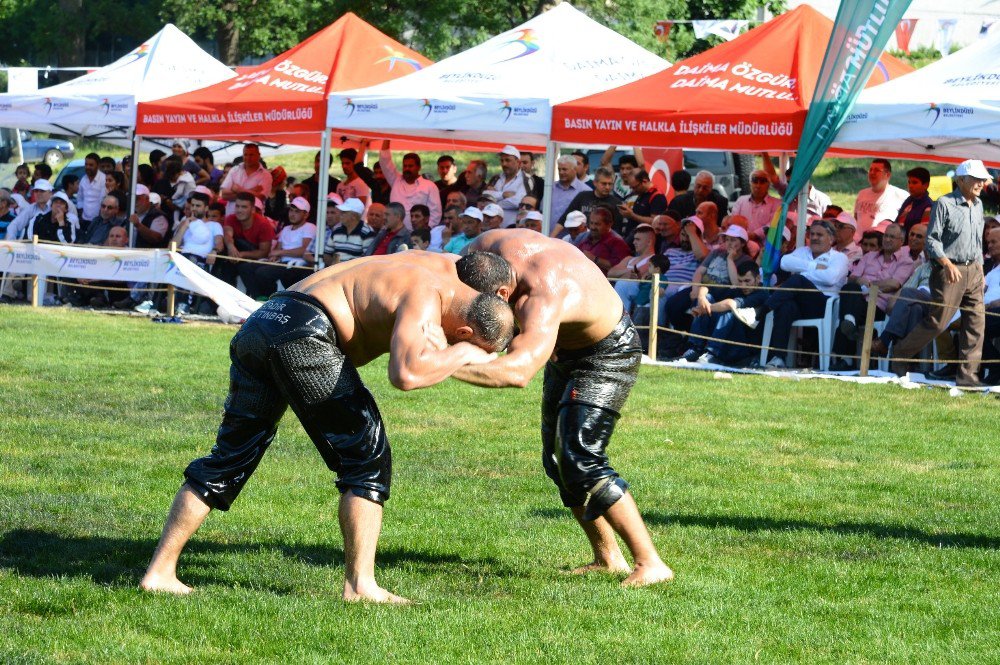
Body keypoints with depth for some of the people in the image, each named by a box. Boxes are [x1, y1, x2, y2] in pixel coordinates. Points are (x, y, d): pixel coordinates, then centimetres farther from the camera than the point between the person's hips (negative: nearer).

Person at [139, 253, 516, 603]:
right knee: (367, 458, -1)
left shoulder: (445, 271, 16)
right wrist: (462, 354, -11)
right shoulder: (424, 302, -11)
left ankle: (159, 572, 11)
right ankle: (359, 584, -3)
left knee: (229, 459, 13)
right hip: (302, 332, -10)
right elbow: (406, 374, -28)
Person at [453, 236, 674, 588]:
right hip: (565, 350, 9)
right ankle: (608, 558, 23)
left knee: (579, 460, -20)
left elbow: (519, 371, -60)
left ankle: (650, 564, -17)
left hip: (606, 354, -9)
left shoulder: (543, 299, -43)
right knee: (556, 460, 10)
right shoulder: (486, 246, -23)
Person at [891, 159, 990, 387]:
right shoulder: (944, 204, -9)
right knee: (937, 322, -5)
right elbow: (932, 239, -11)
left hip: (973, 271, 7)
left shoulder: (978, 205, 13)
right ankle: (901, 353, 15)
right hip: (949, 271, -7)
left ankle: (967, 375, 4)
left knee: (976, 323, 0)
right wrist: (946, 263, -24)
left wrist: (980, 268, 18)